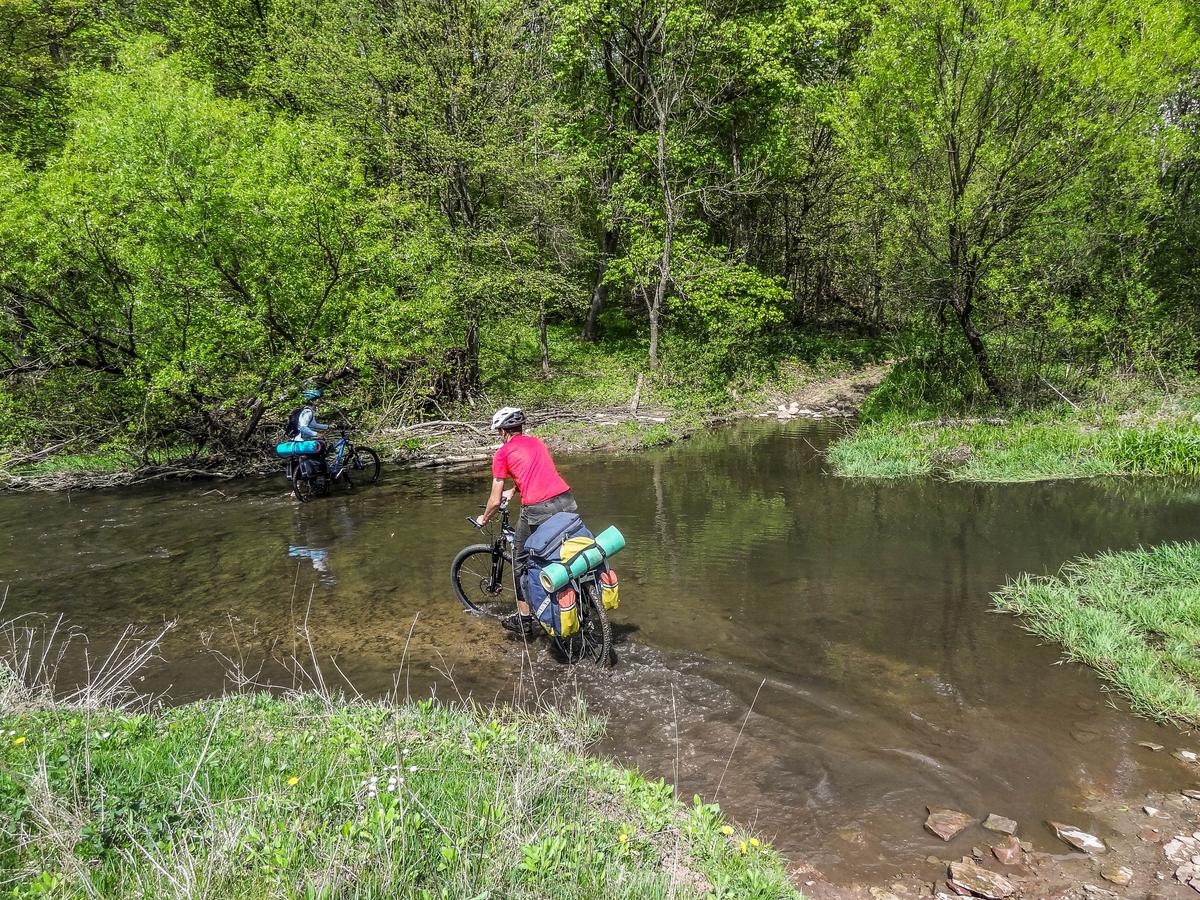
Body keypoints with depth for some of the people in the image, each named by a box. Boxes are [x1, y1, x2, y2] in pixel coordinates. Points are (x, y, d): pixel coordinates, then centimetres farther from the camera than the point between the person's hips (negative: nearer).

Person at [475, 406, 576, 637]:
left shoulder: (503, 453, 6)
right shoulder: (536, 442, 22)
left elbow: (495, 501, 7)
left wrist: (483, 519, 25)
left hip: (538, 510, -5)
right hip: (566, 502, 5)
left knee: (521, 562, 16)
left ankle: (524, 619, 23)